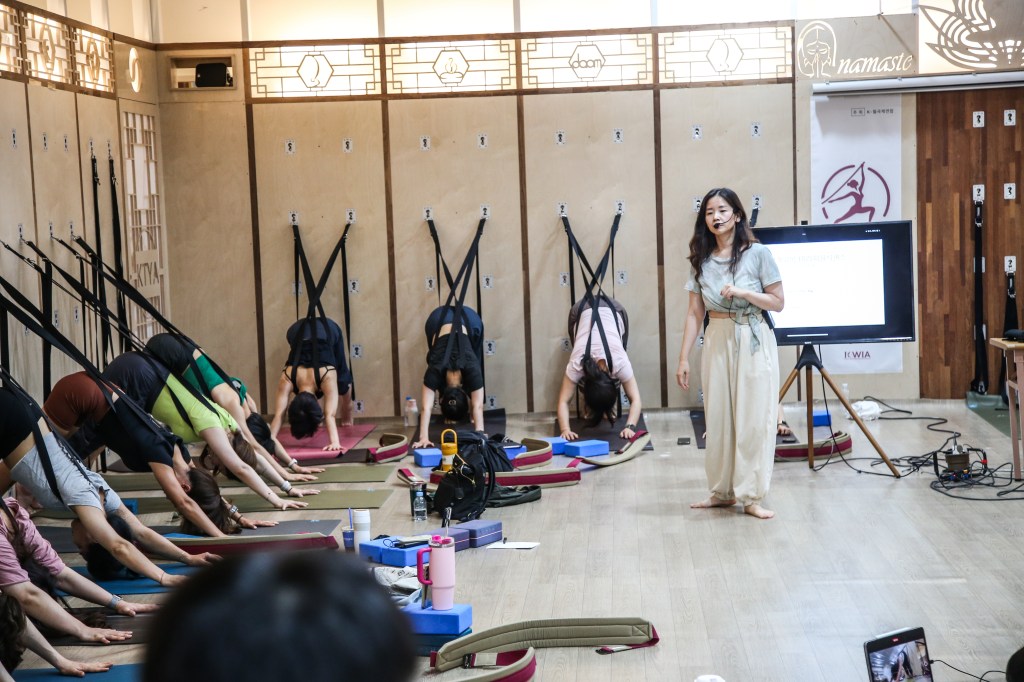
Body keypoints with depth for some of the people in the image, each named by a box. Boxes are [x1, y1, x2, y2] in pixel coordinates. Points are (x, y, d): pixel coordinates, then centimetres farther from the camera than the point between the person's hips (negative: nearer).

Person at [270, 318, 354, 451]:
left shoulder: (328, 378, -40)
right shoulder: (286, 379, -35)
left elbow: (330, 415, -47)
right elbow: (278, 415, -41)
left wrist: (335, 441, -59)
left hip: (329, 330, -1)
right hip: (298, 331, 1)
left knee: (341, 381, 13)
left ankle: (347, 416, 39)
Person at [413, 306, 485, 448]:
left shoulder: (472, 370, -35)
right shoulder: (435, 372, -34)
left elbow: (478, 406, -36)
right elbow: (426, 408, -38)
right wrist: (423, 437, -46)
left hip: (470, 320, 0)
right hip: (437, 320, 0)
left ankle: (470, 414, 17)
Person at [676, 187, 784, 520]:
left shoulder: (758, 254, -4)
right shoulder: (701, 260, 6)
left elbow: (778, 302, -2)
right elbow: (694, 312, 7)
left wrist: (742, 292, -16)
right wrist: (683, 357, 2)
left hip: (753, 342, -3)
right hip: (717, 342, 3)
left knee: (753, 418, -3)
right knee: (718, 417, 7)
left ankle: (751, 496, 4)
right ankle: (723, 490, 19)